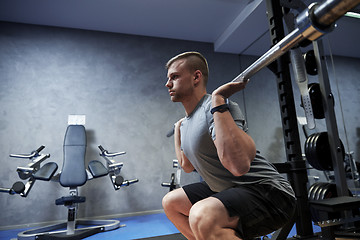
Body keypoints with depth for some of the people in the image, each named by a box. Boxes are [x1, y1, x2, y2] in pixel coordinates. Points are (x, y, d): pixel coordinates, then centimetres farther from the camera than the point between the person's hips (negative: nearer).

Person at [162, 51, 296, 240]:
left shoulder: (214, 107, -20)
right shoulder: (187, 121, 9)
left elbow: (239, 166, -37)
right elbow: (187, 166, 23)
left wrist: (218, 101, -33)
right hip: (227, 190, 10)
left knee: (202, 216, -37)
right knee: (170, 202, 17)